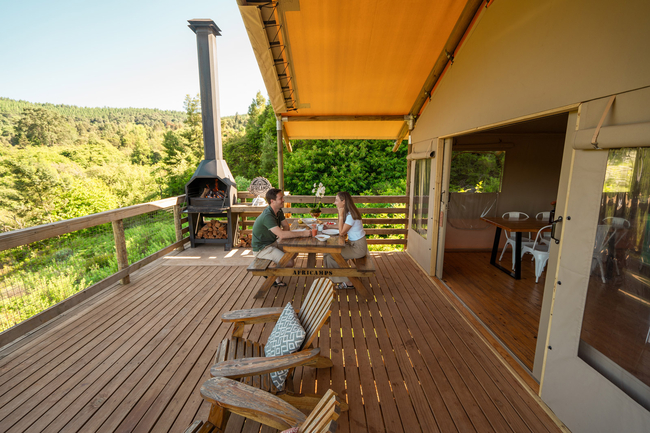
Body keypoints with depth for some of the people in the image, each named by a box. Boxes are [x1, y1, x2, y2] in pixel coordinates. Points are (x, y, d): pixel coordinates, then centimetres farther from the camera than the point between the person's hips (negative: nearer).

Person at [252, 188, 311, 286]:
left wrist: (281, 236, -14)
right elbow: (282, 234, -38)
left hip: (272, 242, 9)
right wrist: (303, 233, -36)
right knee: (289, 262, -20)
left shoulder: (279, 211, 1)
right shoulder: (267, 216, -30)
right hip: (262, 248, -9)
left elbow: (286, 227, 8)